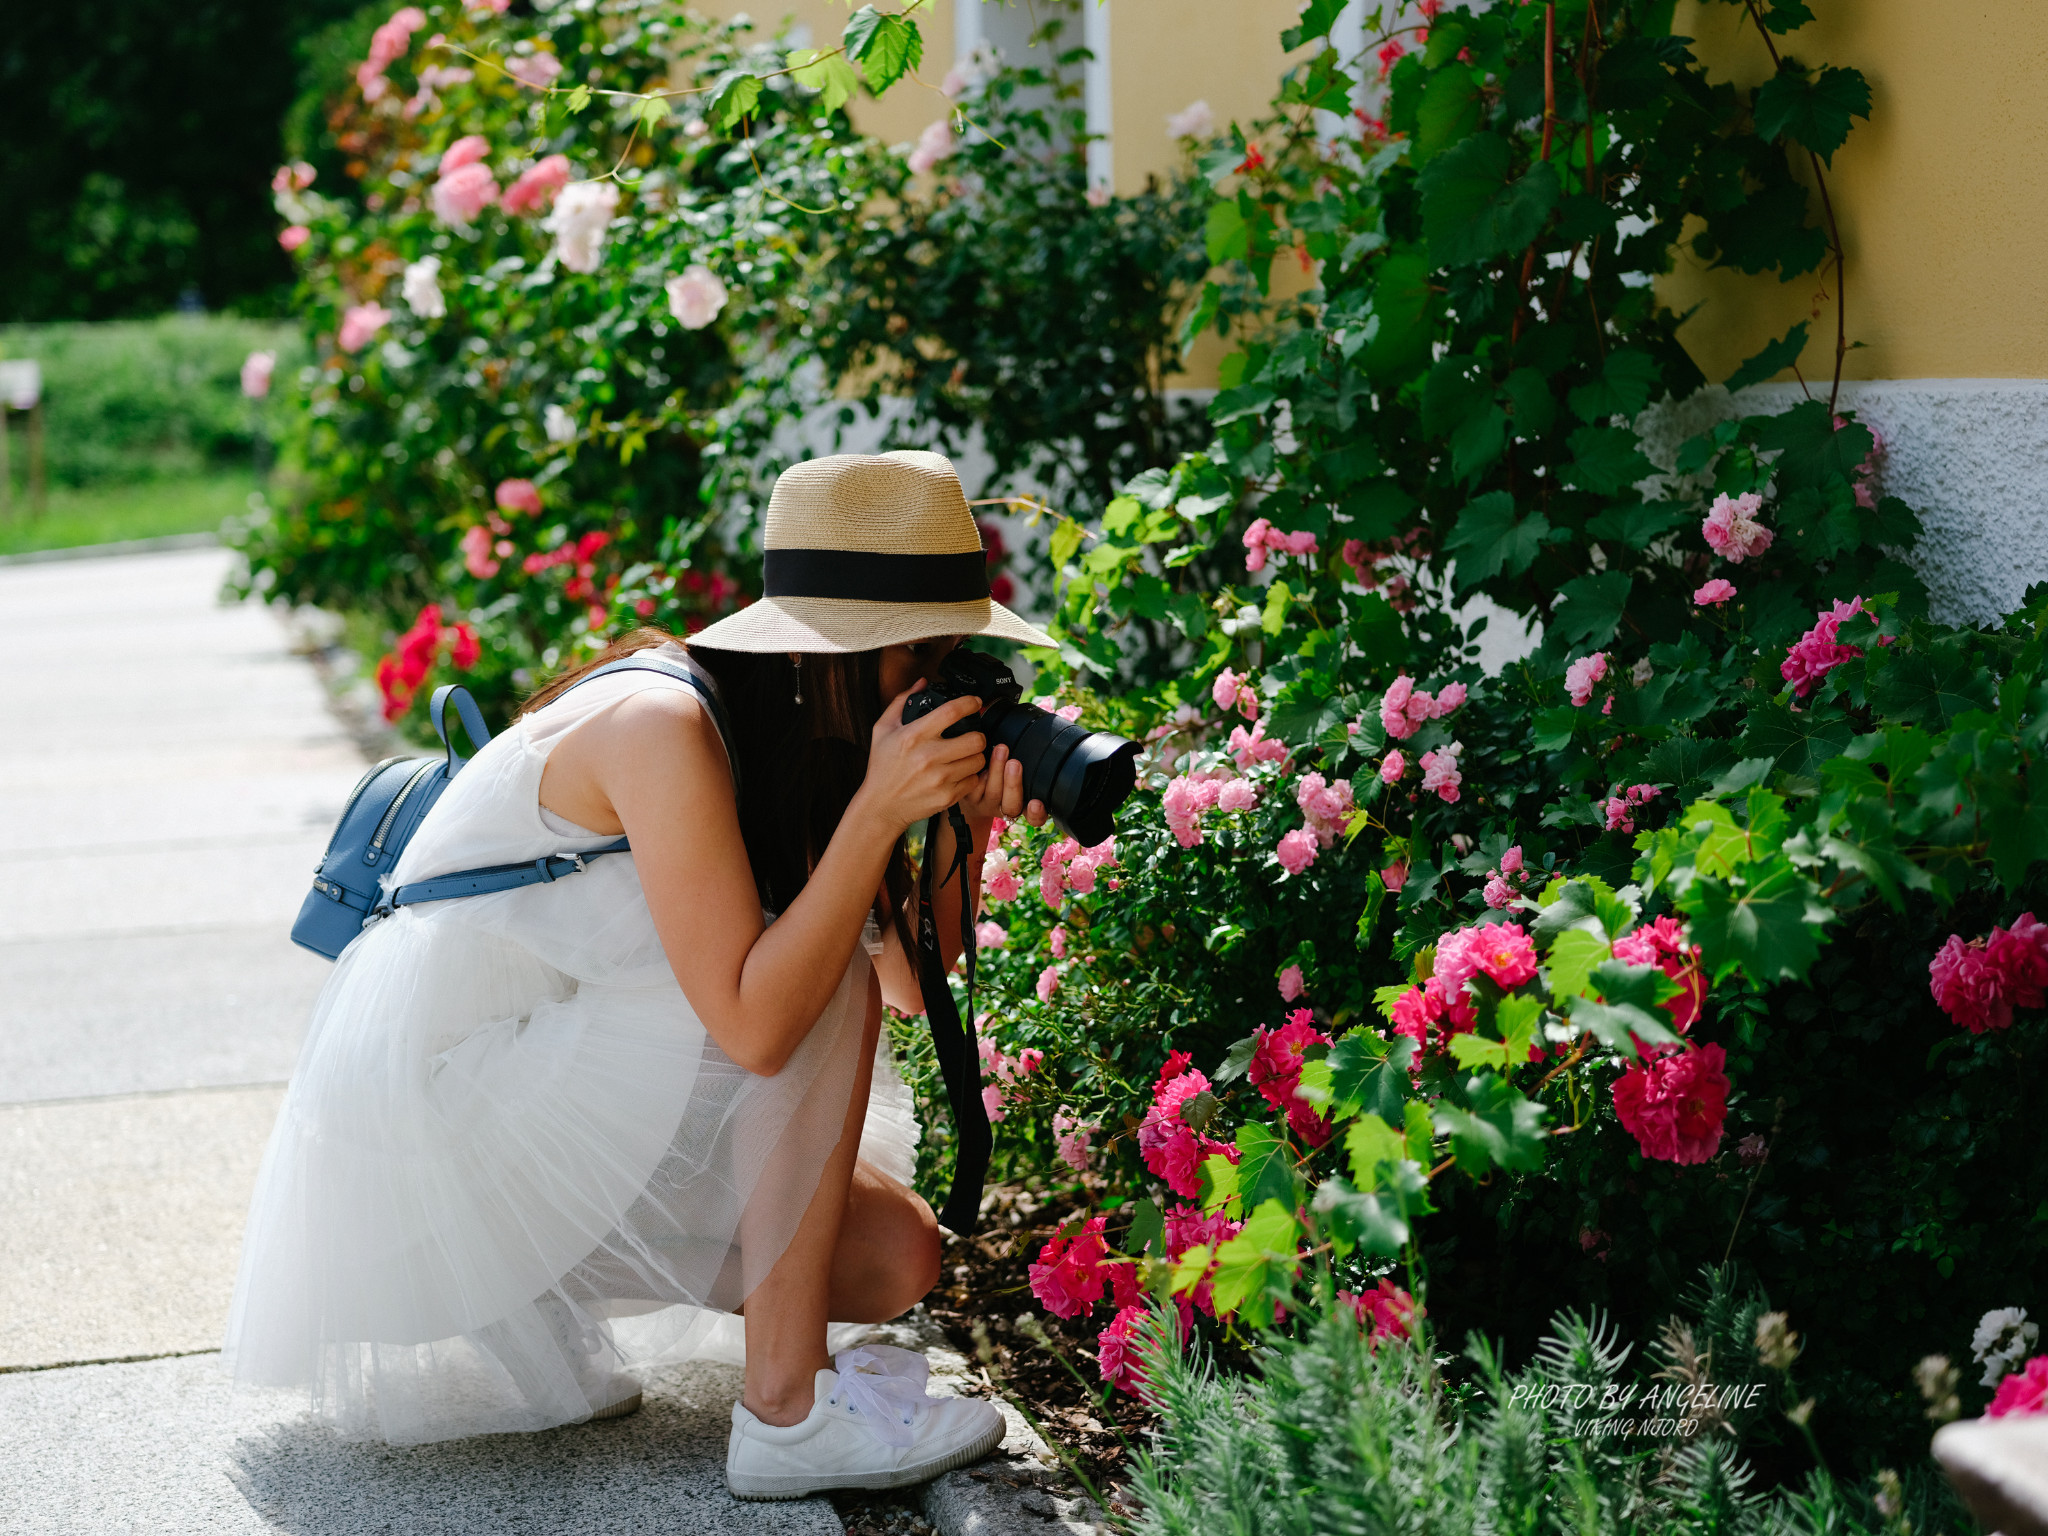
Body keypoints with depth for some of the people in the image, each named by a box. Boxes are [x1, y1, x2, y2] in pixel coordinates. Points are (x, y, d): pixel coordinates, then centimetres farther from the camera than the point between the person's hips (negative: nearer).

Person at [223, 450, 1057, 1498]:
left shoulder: (784, 732, 2)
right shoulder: (661, 726, -25)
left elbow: (913, 982, 3)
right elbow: (753, 1024, -30)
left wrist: (963, 822, -13)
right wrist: (878, 811, -31)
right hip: (420, 1105, -9)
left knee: (897, 1256, 0)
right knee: (826, 985, -20)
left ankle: (523, 1295, 12)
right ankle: (786, 1412, -16)